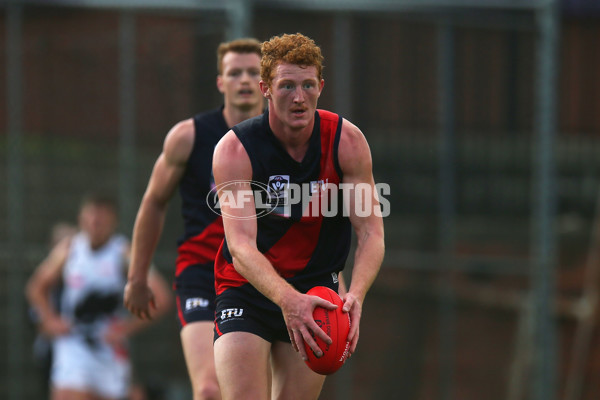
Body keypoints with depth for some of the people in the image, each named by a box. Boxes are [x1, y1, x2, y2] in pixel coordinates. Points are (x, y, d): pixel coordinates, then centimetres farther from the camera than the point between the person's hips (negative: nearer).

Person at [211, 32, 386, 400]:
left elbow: (371, 234, -13)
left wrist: (356, 294, -33)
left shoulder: (348, 142, -10)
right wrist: (287, 299, -46)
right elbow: (241, 247, -27)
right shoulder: (235, 149, -18)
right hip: (248, 289, -3)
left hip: (316, 291, 3)